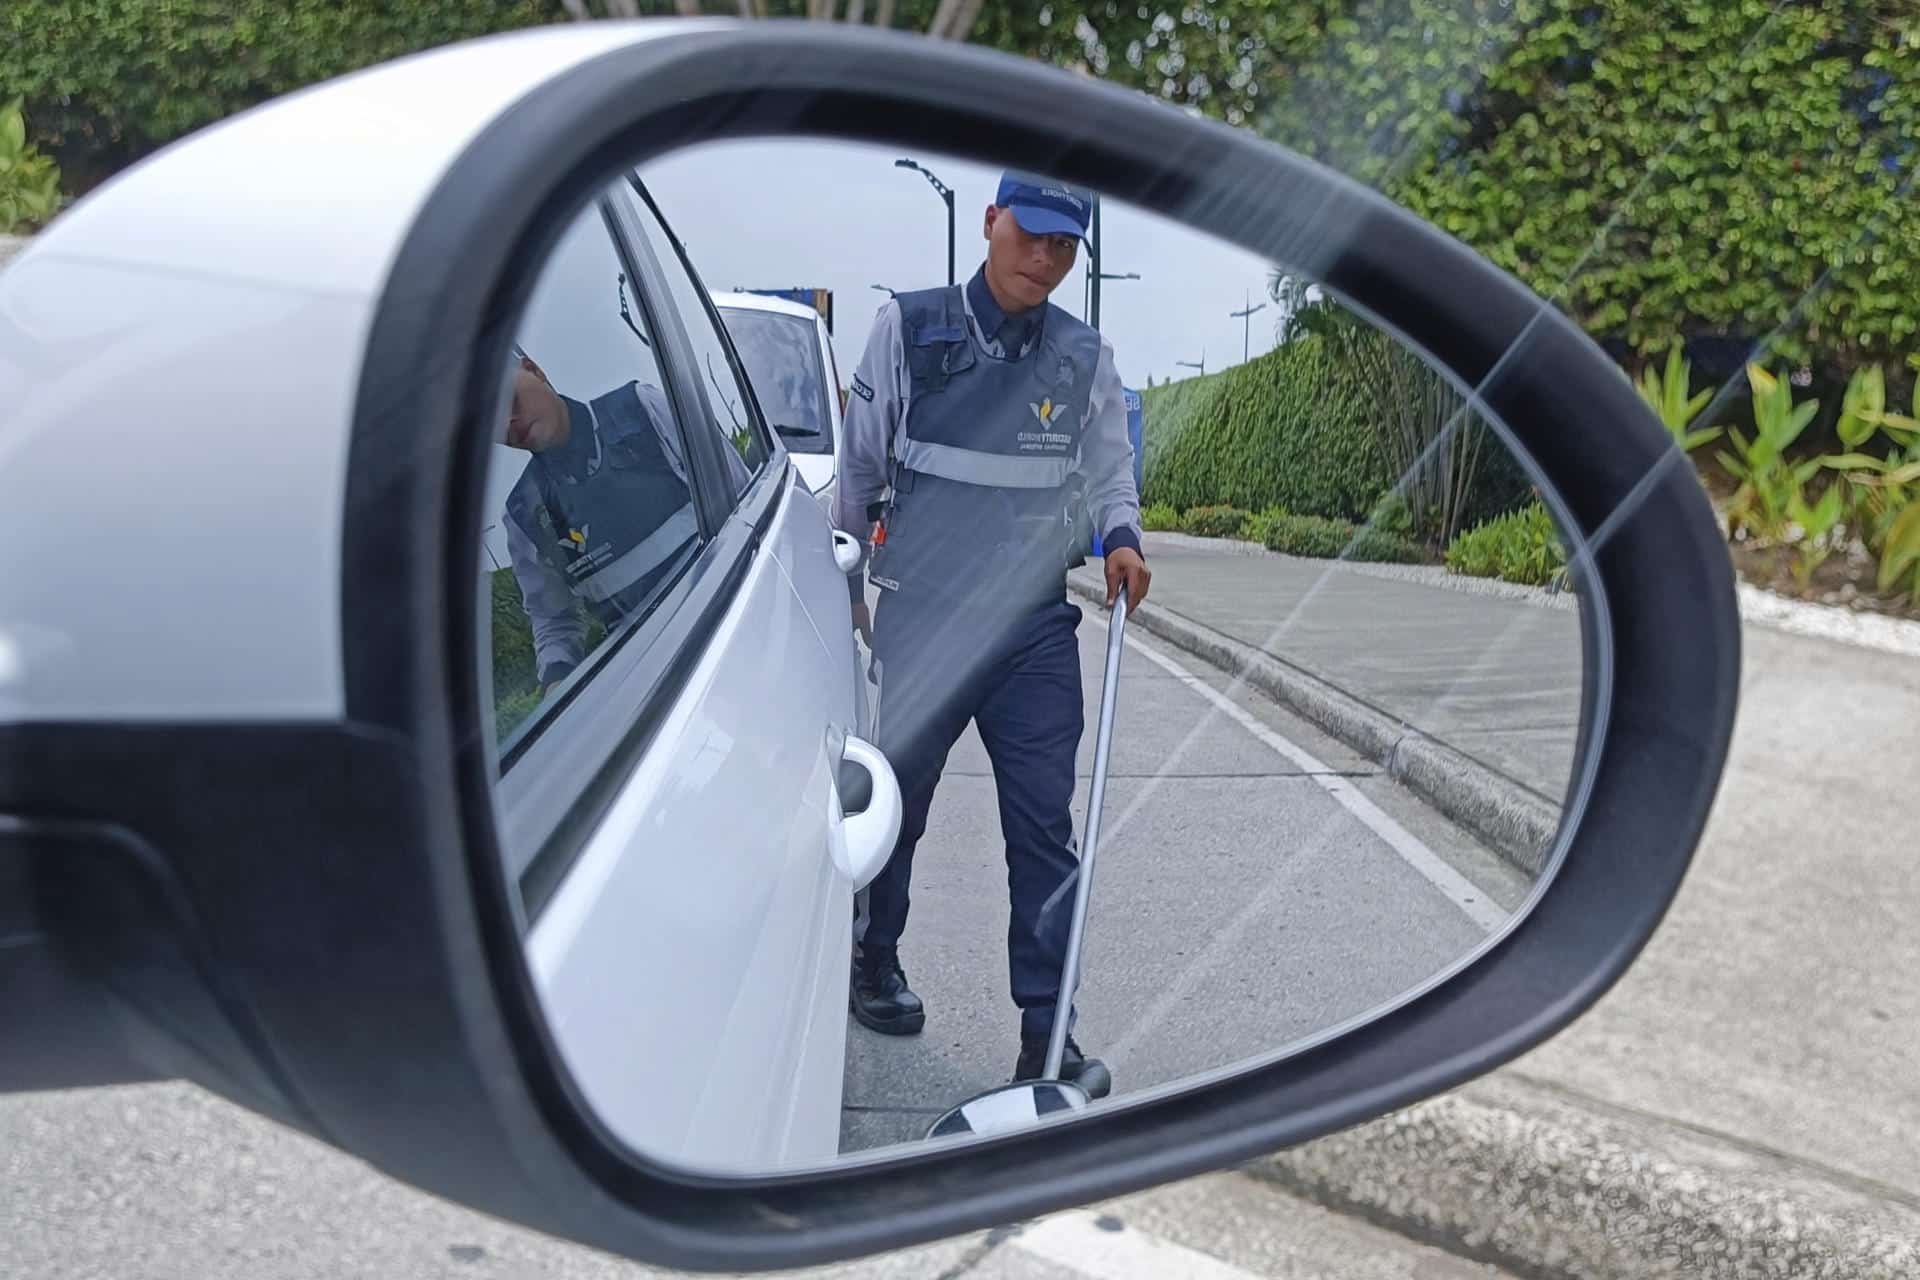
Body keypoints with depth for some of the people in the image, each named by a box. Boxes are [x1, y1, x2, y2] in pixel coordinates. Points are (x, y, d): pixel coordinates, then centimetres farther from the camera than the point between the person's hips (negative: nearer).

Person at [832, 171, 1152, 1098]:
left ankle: (1047, 1033, 5)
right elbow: (859, 465, 5)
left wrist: (1120, 537, -11)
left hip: (1035, 622, 2)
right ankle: (874, 959, 38)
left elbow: (1109, 469, 11)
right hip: (920, 614, -1)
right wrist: (844, 581, 10)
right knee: (898, 802, 13)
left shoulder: (1086, 357, 4)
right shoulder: (908, 328, -3)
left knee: (1043, 826, -2)